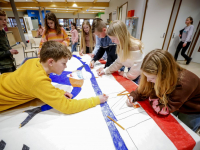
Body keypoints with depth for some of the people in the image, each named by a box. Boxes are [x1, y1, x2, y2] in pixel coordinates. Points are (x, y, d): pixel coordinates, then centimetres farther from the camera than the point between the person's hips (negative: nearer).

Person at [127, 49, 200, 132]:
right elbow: (144, 89, -11)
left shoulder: (183, 84, -43)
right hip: (172, 103, 4)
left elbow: (163, 110, -36)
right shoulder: (157, 76, -27)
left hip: (192, 112, -3)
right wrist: (133, 97, -27)